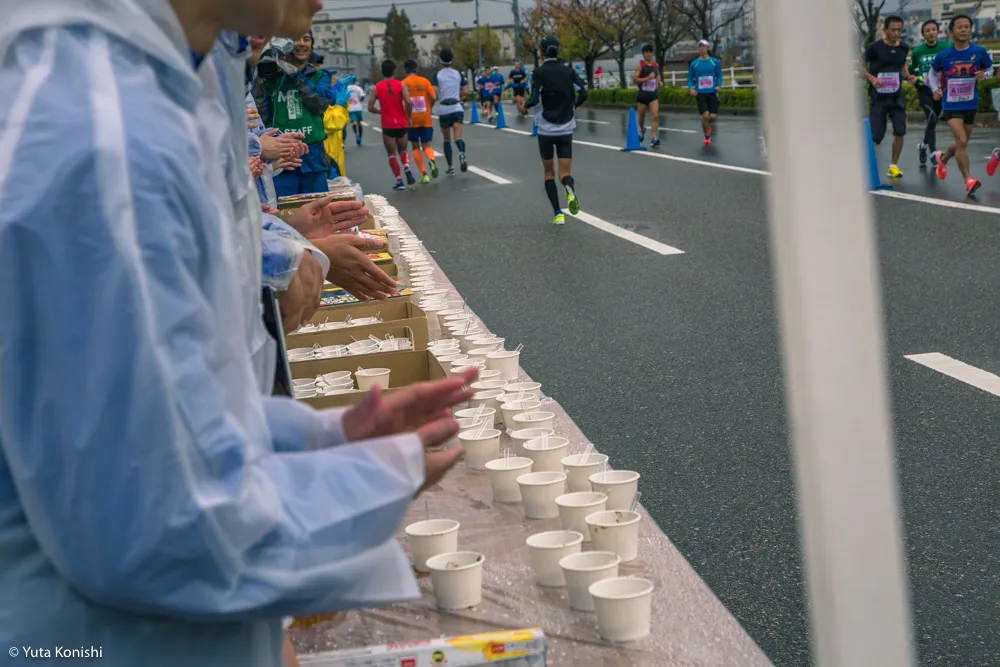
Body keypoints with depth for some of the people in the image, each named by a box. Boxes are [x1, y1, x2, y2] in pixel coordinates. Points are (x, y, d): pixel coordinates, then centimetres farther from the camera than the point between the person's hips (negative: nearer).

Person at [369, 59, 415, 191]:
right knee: (403, 150, 18)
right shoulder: (401, 85, -3)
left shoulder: (377, 87, -1)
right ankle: (407, 168, -11)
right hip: (401, 124, 1)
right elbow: (409, 102, -16)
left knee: (392, 154, 7)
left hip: (387, 125, -1)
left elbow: (370, 107, -3)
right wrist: (409, 116, -1)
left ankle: (399, 180, -1)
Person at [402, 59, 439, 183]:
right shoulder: (425, 81, 1)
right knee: (426, 145, 10)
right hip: (426, 119, 1)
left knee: (416, 147, 11)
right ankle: (431, 160, -23)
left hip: (411, 120, -1)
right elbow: (433, 98, -7)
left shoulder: (403, 83, -4)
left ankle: (424, 174, 2)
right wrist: (428, 108, 11)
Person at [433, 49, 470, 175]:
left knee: (447, 140, 13)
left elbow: (434, 94, -13)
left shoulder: (437, 75, -2)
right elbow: (466, 92, 1)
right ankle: (462, 153, -42)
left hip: (443, 110, -1)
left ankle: (450, 167, 14)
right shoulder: (458, 74, 5)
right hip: (457, 108, 1)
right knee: (458, 137, -9)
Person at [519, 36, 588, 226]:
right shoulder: (569, 71, 3)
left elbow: (535, 100, -16)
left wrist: (526, 105, 5)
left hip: (546, 130, -2)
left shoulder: (539, 72, -7)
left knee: (549, 171, 15)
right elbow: (583, 94, -5)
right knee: (565, 173, 3)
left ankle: (557, 213, 5)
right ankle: (570, 189, -33)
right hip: (566, 130, 2)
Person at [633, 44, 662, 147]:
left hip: (653, 95, 2)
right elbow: (634, 80, -16)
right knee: (641, 116, 13)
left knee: (655, 115, -15)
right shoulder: (640, 65, -8)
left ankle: (654, 137, -17)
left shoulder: (656, 65, 6)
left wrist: (659, 81, 7)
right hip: (642, 95, -2)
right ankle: (642, 130, 45)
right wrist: (647, 78, -23)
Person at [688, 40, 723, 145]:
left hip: (712, 92, 1)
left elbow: (719, 75, 10)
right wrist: (691, 88, -10)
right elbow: (690, 78, 8)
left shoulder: (715, 62, 5)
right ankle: (707, 136, 9)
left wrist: (719, 85, -9)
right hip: (700, 93, -1)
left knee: (713, 116, -6)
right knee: (705, 115, -13)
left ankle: (707, 125, 30)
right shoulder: (694, 63, 4)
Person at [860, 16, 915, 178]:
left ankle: (894, 165, 7)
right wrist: (872, 78, -21)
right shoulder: (875, 47, -10)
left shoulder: (903, 48, 4)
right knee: (875, 135, -4)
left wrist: (908, 76, 2)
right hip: (879, 96, -4)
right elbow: (861, 66, -4)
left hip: (897, 96, 4)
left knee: (900, 131, -6)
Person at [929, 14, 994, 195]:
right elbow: (933, 73, 11)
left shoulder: (979, 52, -6)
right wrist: (936, 89, -5)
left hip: (970, 104, 3)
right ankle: (968, 181, -14)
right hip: (951, 105, -3)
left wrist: (984, 75, -12)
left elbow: (989, 69, 10)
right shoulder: (943, 55, -7)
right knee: (961, 141, -19)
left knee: (962, 143, 16)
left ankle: (943, 159, 49)